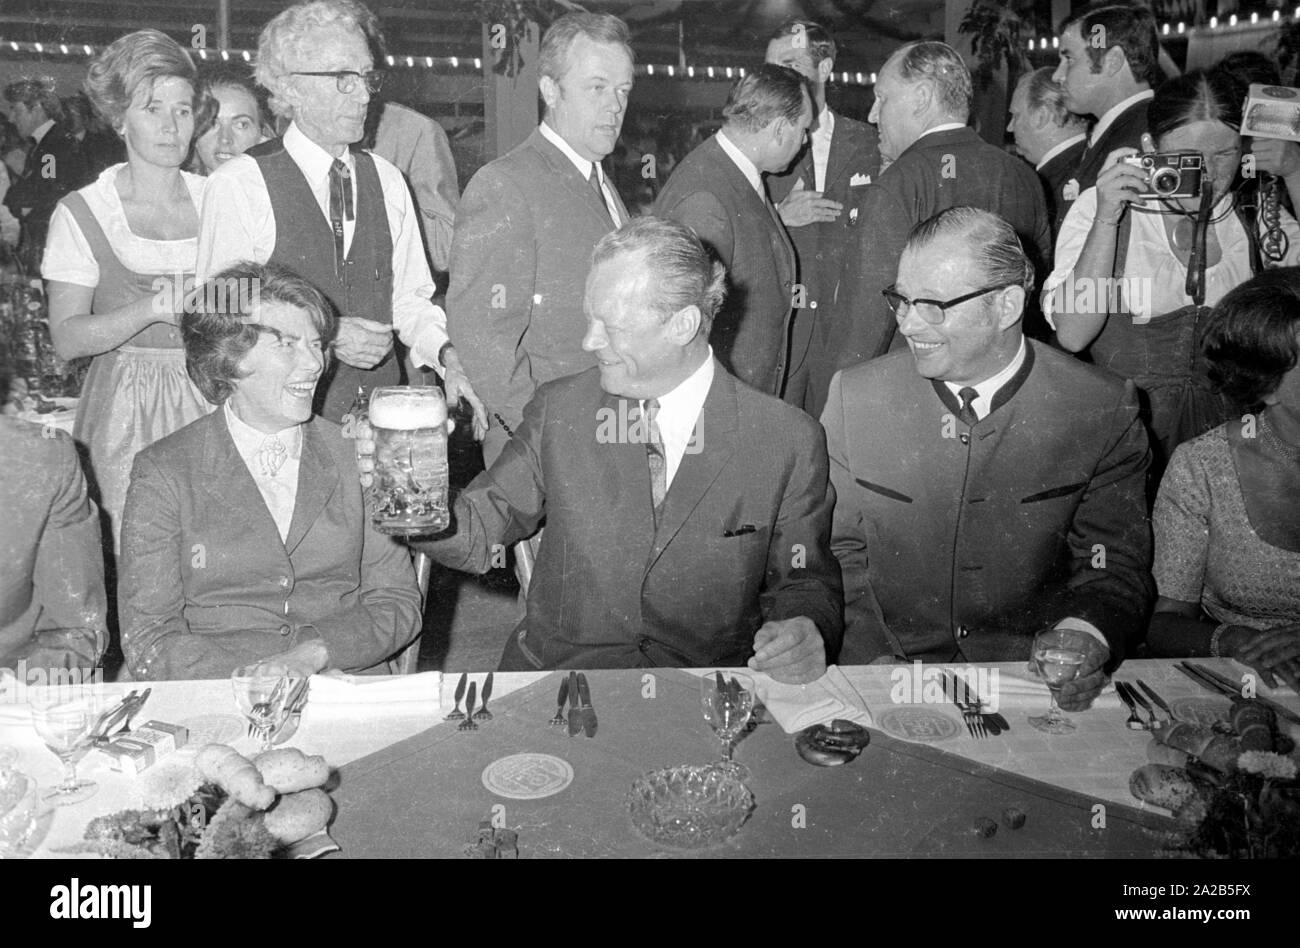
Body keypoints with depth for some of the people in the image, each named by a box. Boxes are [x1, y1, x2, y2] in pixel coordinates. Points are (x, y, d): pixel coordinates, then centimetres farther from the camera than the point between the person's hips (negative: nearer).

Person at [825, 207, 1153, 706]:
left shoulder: (1104, 410, -4)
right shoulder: (855, 397, 0)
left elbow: (1116, 571, 0)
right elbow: (840, 553, 3)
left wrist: (1084, 640, -21)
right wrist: (874, 656, -12)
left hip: (1036, 678, 2)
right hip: (887, 678, -1)